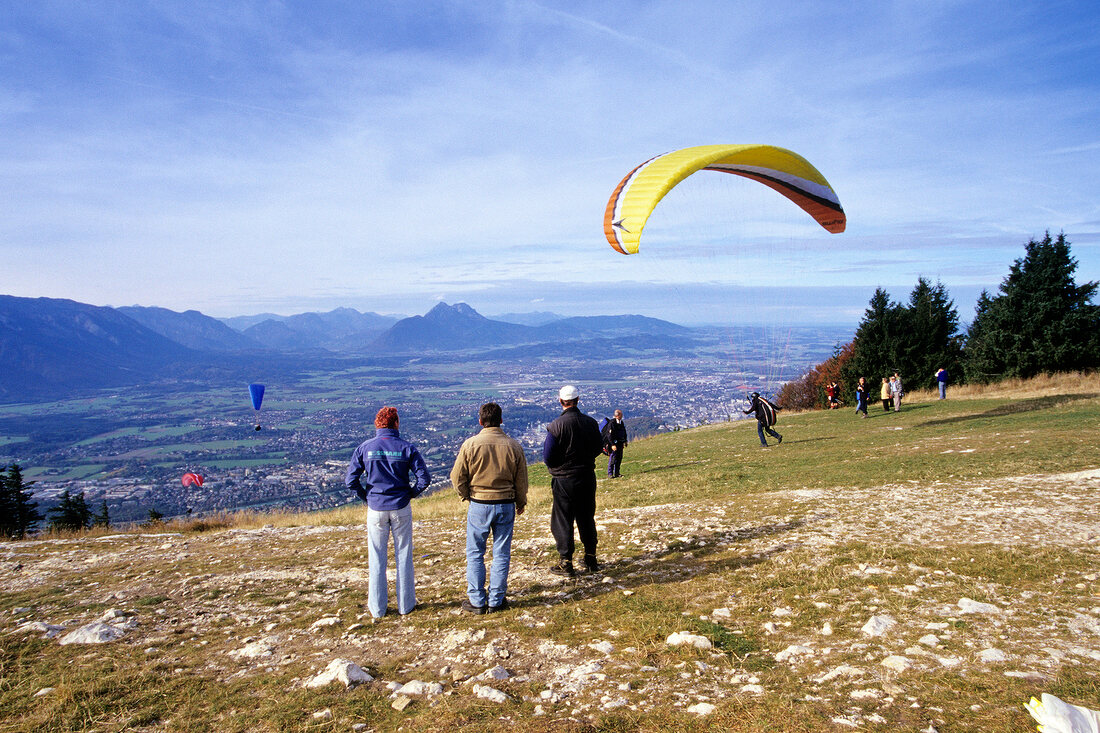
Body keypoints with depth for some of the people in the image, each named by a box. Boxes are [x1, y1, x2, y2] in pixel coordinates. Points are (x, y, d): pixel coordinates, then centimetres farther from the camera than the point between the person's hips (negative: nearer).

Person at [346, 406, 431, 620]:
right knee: (403, 556, 11)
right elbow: (424, 478, -10)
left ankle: (377, 608, 17)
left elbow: (351, 480, -6)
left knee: (377, 559, 10)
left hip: (376, 509, 1)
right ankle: (406, 604, 18)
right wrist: (411, 494, 6)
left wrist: (366, 496, 8)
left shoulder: (365, 448, -3)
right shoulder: (407, 448, -7)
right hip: (401, 508, -1)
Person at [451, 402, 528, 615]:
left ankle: (477, 601, 14)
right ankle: (496, 601, 17)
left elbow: (457, 477, -6)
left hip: (479, 505, -2)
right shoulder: (513, 445, -3)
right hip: (506, 505, 2)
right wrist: (521, 502, 21)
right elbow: (521, 480, 5)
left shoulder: (470, 444, -10)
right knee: (501, 555, 11)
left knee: (475, 554, 10)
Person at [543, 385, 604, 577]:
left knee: (562, 521, 6)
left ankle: (565, 563, 10)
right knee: (587, 518, 17)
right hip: (587, 477, 5)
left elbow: (548, 457, -15)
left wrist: (555, 467, 6)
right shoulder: (591, 423, -3)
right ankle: (591, 559, 27)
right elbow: (598, 449, 8)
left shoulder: (556, 426, -18)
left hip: (564, 480, -5)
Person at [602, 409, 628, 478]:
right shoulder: (611, 423, -14)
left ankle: (616, 473, 15)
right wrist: (612, 445, -22)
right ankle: (610, 474, -5)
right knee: (613, 458, -10)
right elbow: (609, 435, -17)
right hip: (613, 444, -8)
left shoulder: (621, 423, 12)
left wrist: (624, 441, 15)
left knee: (619, 458, 7)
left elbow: (624, 433, 24)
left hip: (620, 443, 8)